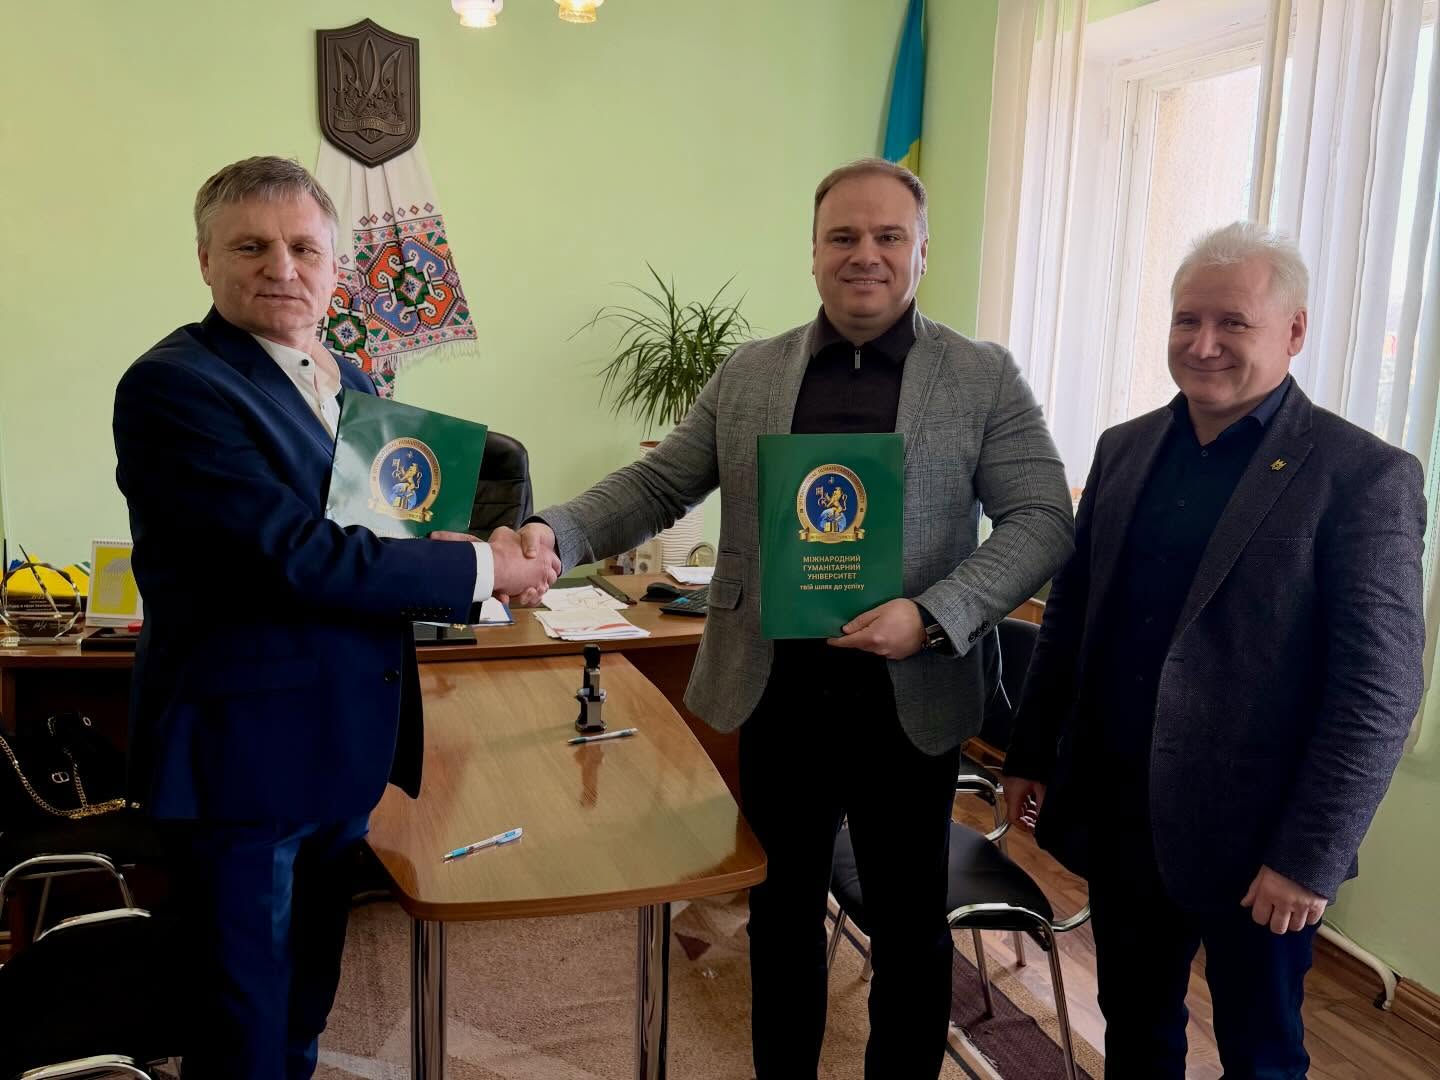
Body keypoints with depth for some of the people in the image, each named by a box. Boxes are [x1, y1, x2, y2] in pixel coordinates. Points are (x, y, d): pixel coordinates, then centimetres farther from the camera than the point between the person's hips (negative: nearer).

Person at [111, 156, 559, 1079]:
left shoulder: (350, 384, 10)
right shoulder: (174, 386, -17)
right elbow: (299, 555, -25)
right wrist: (480, 567, -17)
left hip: (346, 750, 8)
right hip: (247, 755, -8)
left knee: (307, 1002, 24)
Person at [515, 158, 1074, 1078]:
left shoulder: (985, 379, -2)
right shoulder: (747, 375, 5)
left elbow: (1042, 520, -6)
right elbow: (656, 486, 5)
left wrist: (932, 616, -21)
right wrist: (555, 534, -13)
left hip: (911, 702, -1)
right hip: (776, 696, 2)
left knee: (910, 925, 15)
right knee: (782, 912, 18)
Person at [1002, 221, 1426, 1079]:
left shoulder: (1363, 476, -12)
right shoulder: (1126, 449, 5)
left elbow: (1379, 689, -14)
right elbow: (1072, 613, 11)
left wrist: (1309, 855, -16)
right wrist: (1031, 753, 11)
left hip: (1252, 836, -4)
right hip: (1119, 816, 5)